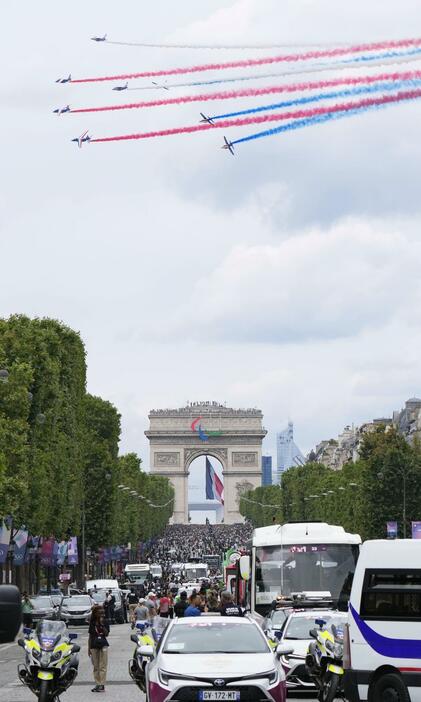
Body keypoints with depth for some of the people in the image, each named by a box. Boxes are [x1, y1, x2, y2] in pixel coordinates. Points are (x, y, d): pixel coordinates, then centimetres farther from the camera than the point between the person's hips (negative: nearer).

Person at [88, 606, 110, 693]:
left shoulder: (105, 623, 4)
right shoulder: (92, 623, 9)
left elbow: (106, 634, -8)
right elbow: (90, 636, 12)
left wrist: (102, 625, -15)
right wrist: (89, 648, 9)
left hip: (103, 645, -2)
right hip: (94, 646, 3)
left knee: (102, 666, -6)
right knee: (95, 667, 4)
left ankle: (102, 685, -6)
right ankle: (97, 684, 8)